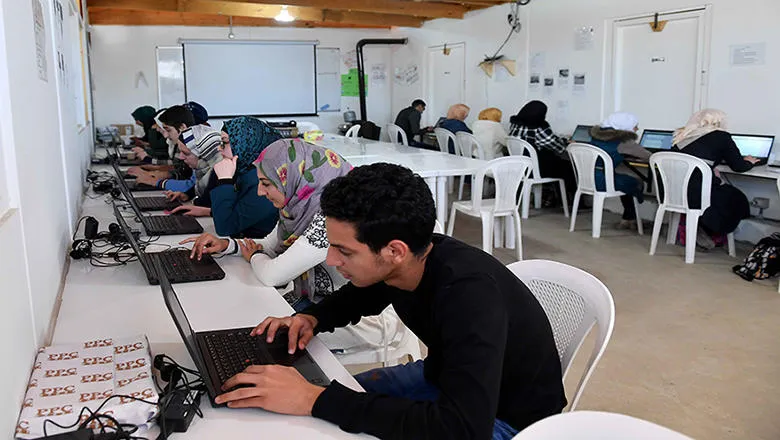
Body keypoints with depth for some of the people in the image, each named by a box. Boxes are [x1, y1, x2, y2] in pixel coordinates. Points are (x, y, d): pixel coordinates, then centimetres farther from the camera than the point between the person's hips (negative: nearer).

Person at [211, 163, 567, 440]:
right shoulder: (393, 267, -13)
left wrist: (315, 400, -44)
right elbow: (361, 295, 11)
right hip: (447, 378, 7)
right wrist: (313, 318, -10)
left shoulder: (469, 294, -37)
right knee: (340, 397, 6)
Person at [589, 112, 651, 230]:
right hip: (604, 183, -7)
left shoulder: (596, 134, 11)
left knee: (628, 182, 31)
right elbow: (648, 157, -5)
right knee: (638, 184, 20)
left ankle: (628, 220, 37)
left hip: (589, 180, 7)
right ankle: (628, 220, 32)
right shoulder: (624, 141, -10)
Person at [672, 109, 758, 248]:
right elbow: (738, 166, 10)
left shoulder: (682, 136, 16)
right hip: (697, 194, -6)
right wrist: (749, 162, 31)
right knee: (738, 200, 23)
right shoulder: (721, 136, 3)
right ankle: (703, 230, 12)